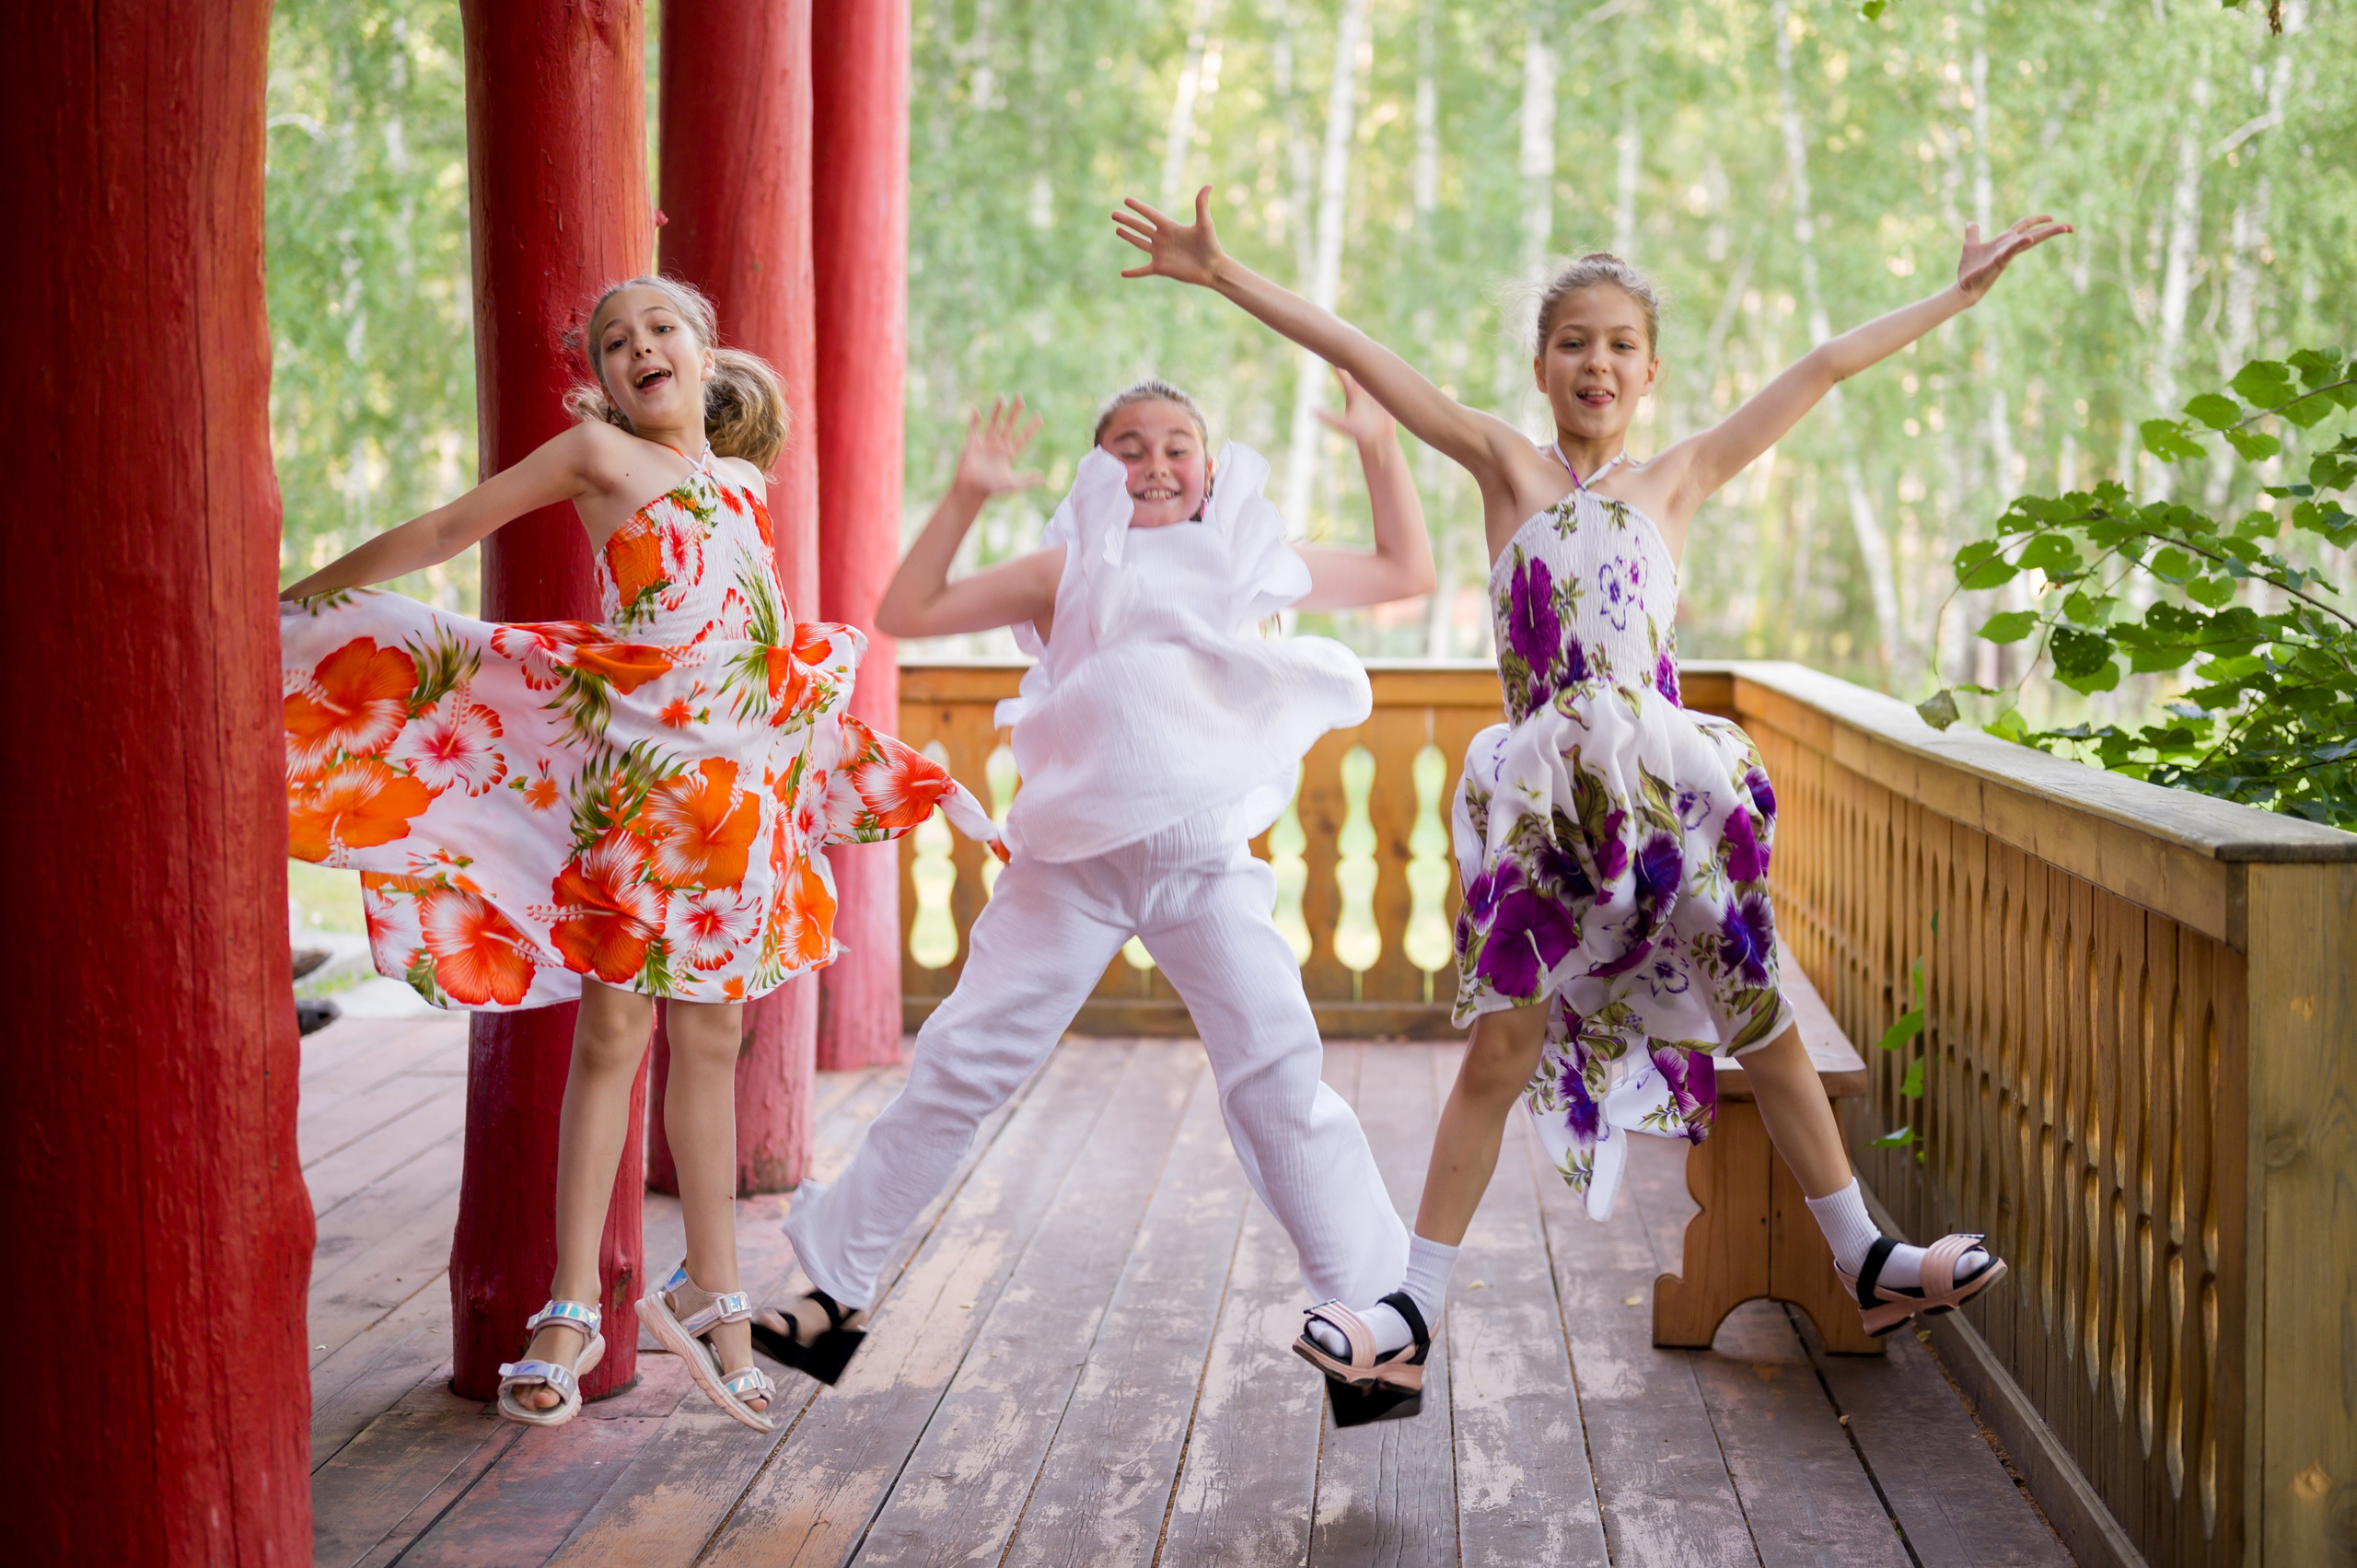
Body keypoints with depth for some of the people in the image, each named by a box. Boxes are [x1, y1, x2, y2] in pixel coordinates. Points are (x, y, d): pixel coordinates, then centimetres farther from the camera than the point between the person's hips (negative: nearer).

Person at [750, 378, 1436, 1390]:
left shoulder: (1251, 558, 19)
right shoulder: (1070, 568, 14)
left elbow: (1407, 570, 26)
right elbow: (907, 612, 11)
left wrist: (1379, 448, 17)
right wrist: (966, 495, 5)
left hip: (1206, 858, 0)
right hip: (1071, 858, 0)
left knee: (1278, 1075, -8)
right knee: (960, 1062, -1)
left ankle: (1372, 1302, 3)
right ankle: (839, 1283, 10)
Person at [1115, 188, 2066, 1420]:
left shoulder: (1677, 480, 10)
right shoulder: (1507, 468, 6)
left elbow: (1822, 369, 13)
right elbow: (1356, 354, 3)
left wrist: (1958, 293, 16)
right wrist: (1222, 274, 2)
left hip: (1667, 787, 2)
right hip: (1541, 802, -2)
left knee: (1764, 1025, 10)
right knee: (1502, 1050, -2)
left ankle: (1863, 1260, 27)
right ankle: (1412, 1318, 3)